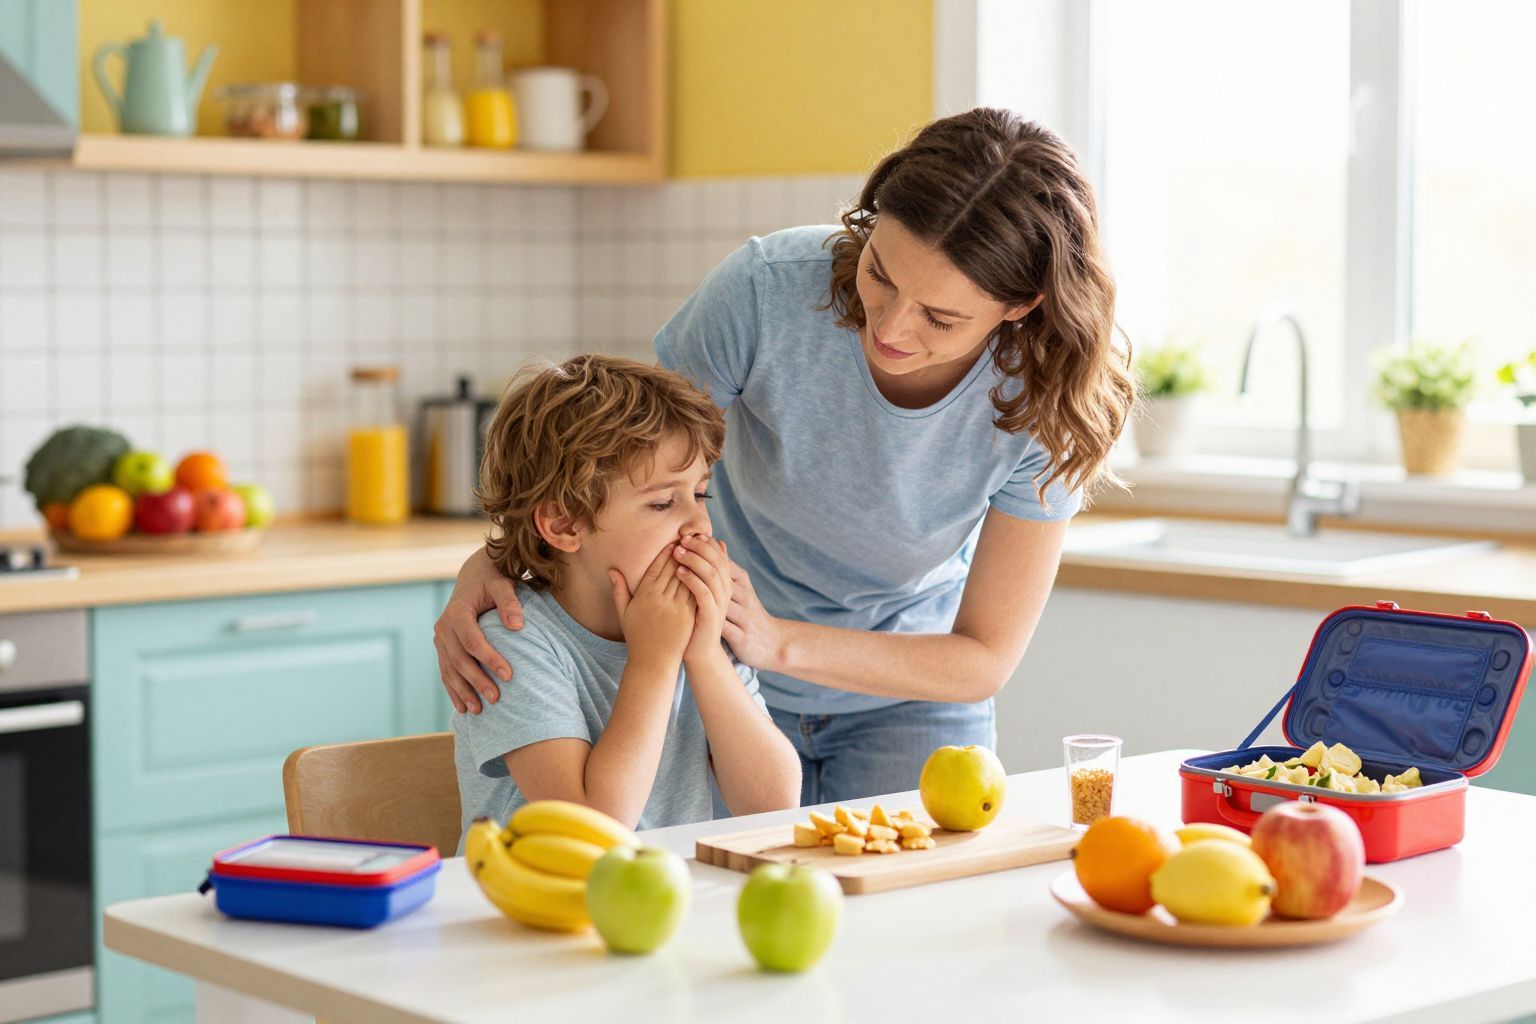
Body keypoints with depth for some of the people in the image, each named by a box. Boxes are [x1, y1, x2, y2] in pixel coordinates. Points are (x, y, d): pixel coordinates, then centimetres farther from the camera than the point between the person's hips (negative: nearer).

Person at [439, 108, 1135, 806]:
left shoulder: (1047, 405, -24)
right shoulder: (767, 289, -27)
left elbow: (985, 660, -19)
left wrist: (778, 642, -33)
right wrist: (491, 562, -31)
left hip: (909, 700, 1)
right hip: (726, 687, -1)